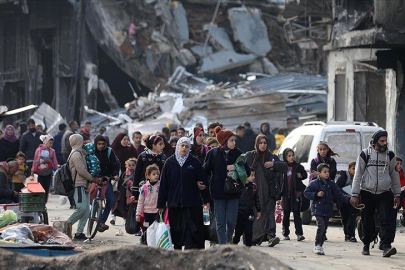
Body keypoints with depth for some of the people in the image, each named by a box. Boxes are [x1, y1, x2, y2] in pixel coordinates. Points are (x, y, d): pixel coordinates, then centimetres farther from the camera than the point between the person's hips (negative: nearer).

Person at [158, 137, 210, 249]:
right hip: (174, 203, 1)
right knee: (176, 231, 5)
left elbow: (203, 181, 5)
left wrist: (206, 199, 1)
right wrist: (161, 204, 2)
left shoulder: (194, 162, 4)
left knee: (191, 230, -7)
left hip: (192, 203, -1)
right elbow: (163, 184, 5)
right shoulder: (170, 162, 6)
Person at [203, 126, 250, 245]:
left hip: (233, 192, 1)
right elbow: (205, 171, 1)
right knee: (220, 222, 1)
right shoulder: (213, 153, -2)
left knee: (231, 221, 1)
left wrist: (236, 168, -14)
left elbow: (247, 172, 2)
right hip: (218, 191, -1)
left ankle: (229, 240, 28)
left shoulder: (238, 153, 1)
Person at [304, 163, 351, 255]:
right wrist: (316, 194, -17)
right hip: (317, 209, -5)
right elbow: (306, 193, -2)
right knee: (321, 226, -19)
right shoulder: (314, 183, -6)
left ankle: (320, 246, 18)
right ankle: (317, 246, -10)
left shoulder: (331, 184, 6)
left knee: (324, 228, 8)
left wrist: (349, 199, -5)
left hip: (327, 210, 5)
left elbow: (338, 195, 7)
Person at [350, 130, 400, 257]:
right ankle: (366, 245, 22)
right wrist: (355, 195, -4)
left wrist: (397, 195, 11)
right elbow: (358, 175, 1)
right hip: (367, 193, -1)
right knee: (367, 222, 5)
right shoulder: (365, 154, 0)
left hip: (384, 194, 1)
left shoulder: (390, 155, 7)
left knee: (385, 219, -14)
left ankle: (386, 247, -22)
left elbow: (395, 175, 14)